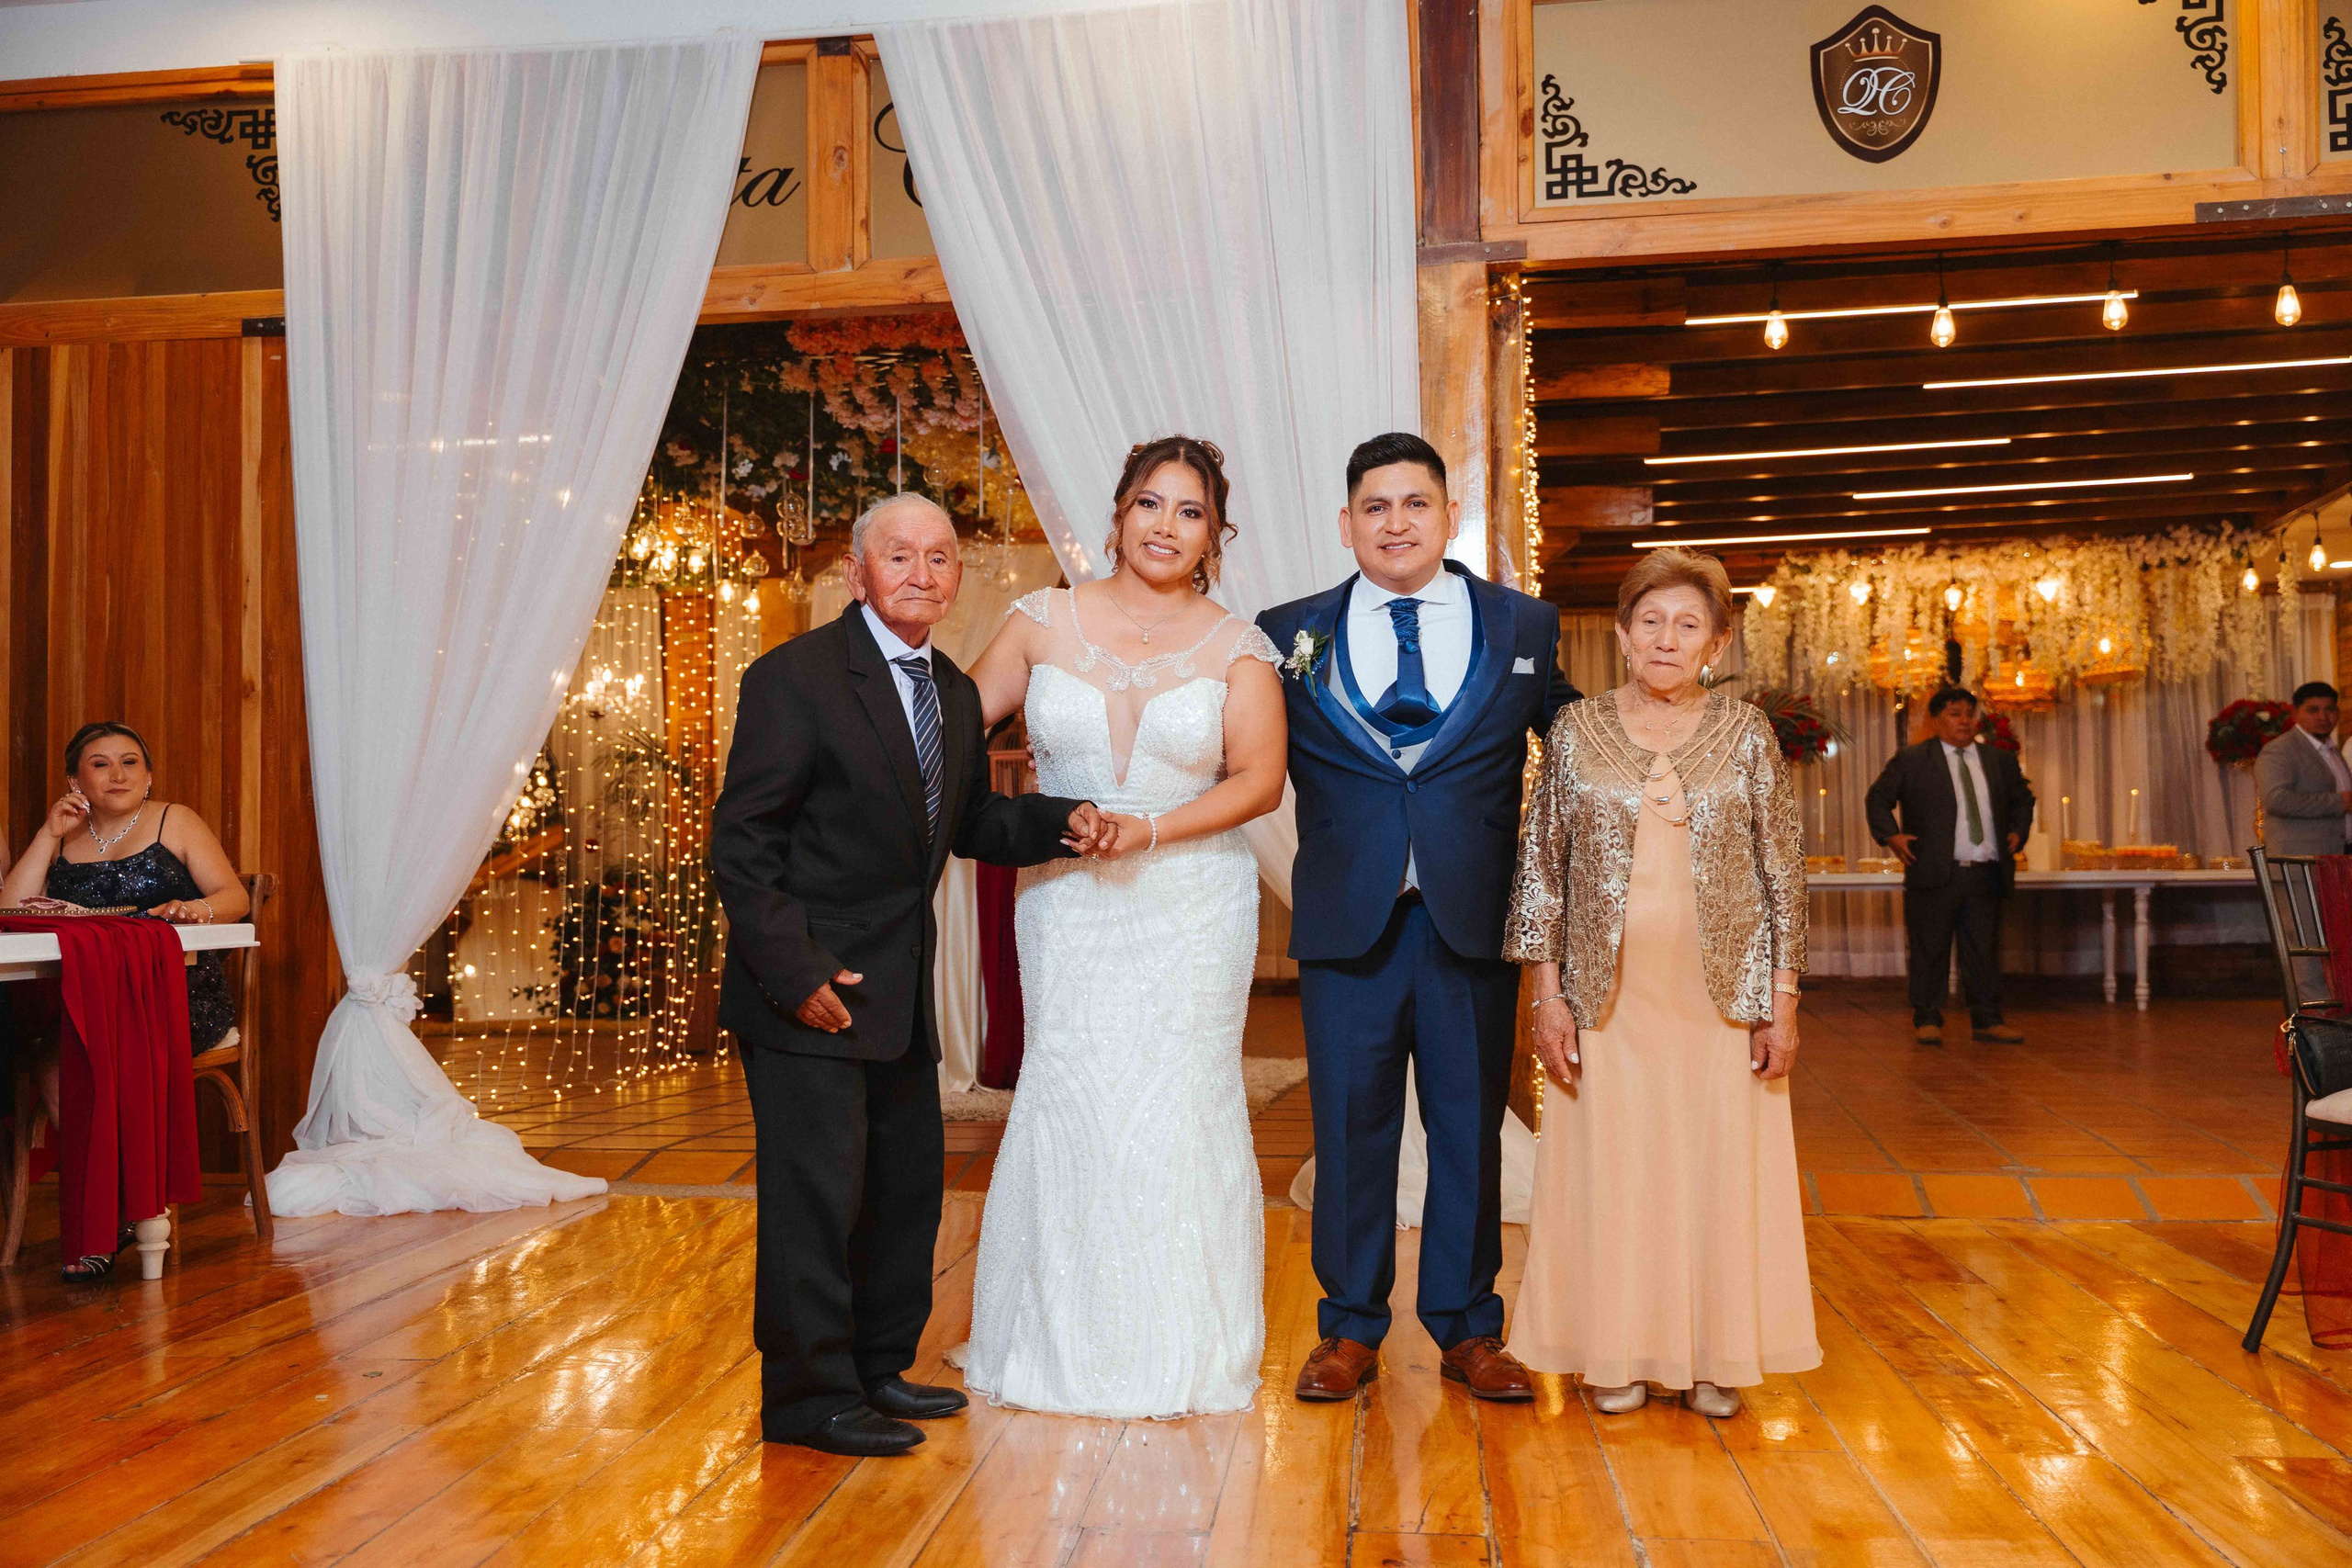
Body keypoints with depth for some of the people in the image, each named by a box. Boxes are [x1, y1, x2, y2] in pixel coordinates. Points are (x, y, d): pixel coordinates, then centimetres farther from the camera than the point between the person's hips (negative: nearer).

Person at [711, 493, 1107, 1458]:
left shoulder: (955, 694, 10)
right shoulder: (796, 678, -13)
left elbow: (971, 824, 19)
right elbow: (740, 844, -15)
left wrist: (1061, 823, 0)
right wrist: (796, 971, -21)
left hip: (901, 991, 8)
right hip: (809, 990, -8)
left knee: (909, 1188, 16)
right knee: (816, 1191, -3)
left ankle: (877, 1369, 31)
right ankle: (810, 1397, 12)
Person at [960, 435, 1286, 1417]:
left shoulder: (1235, 646, 1)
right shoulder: (1045, 620, 4)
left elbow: (1258, 779, -4)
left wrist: (1150, 831, -15)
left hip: (1190, 904, -1)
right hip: (1066, 904, 1)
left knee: (1179, 1108, 1)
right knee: (1067, 1104, -1)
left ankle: (1183, 1355, 17)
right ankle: (1063, 1343, 18)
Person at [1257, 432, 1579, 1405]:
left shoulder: (1525, 629, 6)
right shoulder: (1288, 635, 5)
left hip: (1474, 918, 0)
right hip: (1346, 918, 0)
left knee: (1470, 1130, 9)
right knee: (1349, 1130, 7)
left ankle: (1467, 1330, 24)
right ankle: (1351, 1330, 22)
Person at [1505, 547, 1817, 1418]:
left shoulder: (1747, 733, 2)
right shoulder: (1576, 731, 2)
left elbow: (1784, 871, 4)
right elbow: (1541, 866, 3)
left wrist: (1782, 1002, 0)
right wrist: (1547, 996, -2)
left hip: (1722, 995, 0)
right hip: (1608, 996, 0)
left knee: (1720, 1166, 5)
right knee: (1610, 1168, 4)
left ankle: (1714, 1357, 20)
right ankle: (1618, 1355, 18)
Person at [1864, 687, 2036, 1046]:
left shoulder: (2000, 761, 15)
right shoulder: (1911, 761, 2)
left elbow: (2023, 798, 29)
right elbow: (1877, 798, 5)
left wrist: (2018, 831, 14)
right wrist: (1891, 836, -6)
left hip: (1986, 875, 4)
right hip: (1934, 874, -4)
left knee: (1985, 950, 6)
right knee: (1930, 950, 1)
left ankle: (1987, 1020, 15)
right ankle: (1927, 1020, 10)